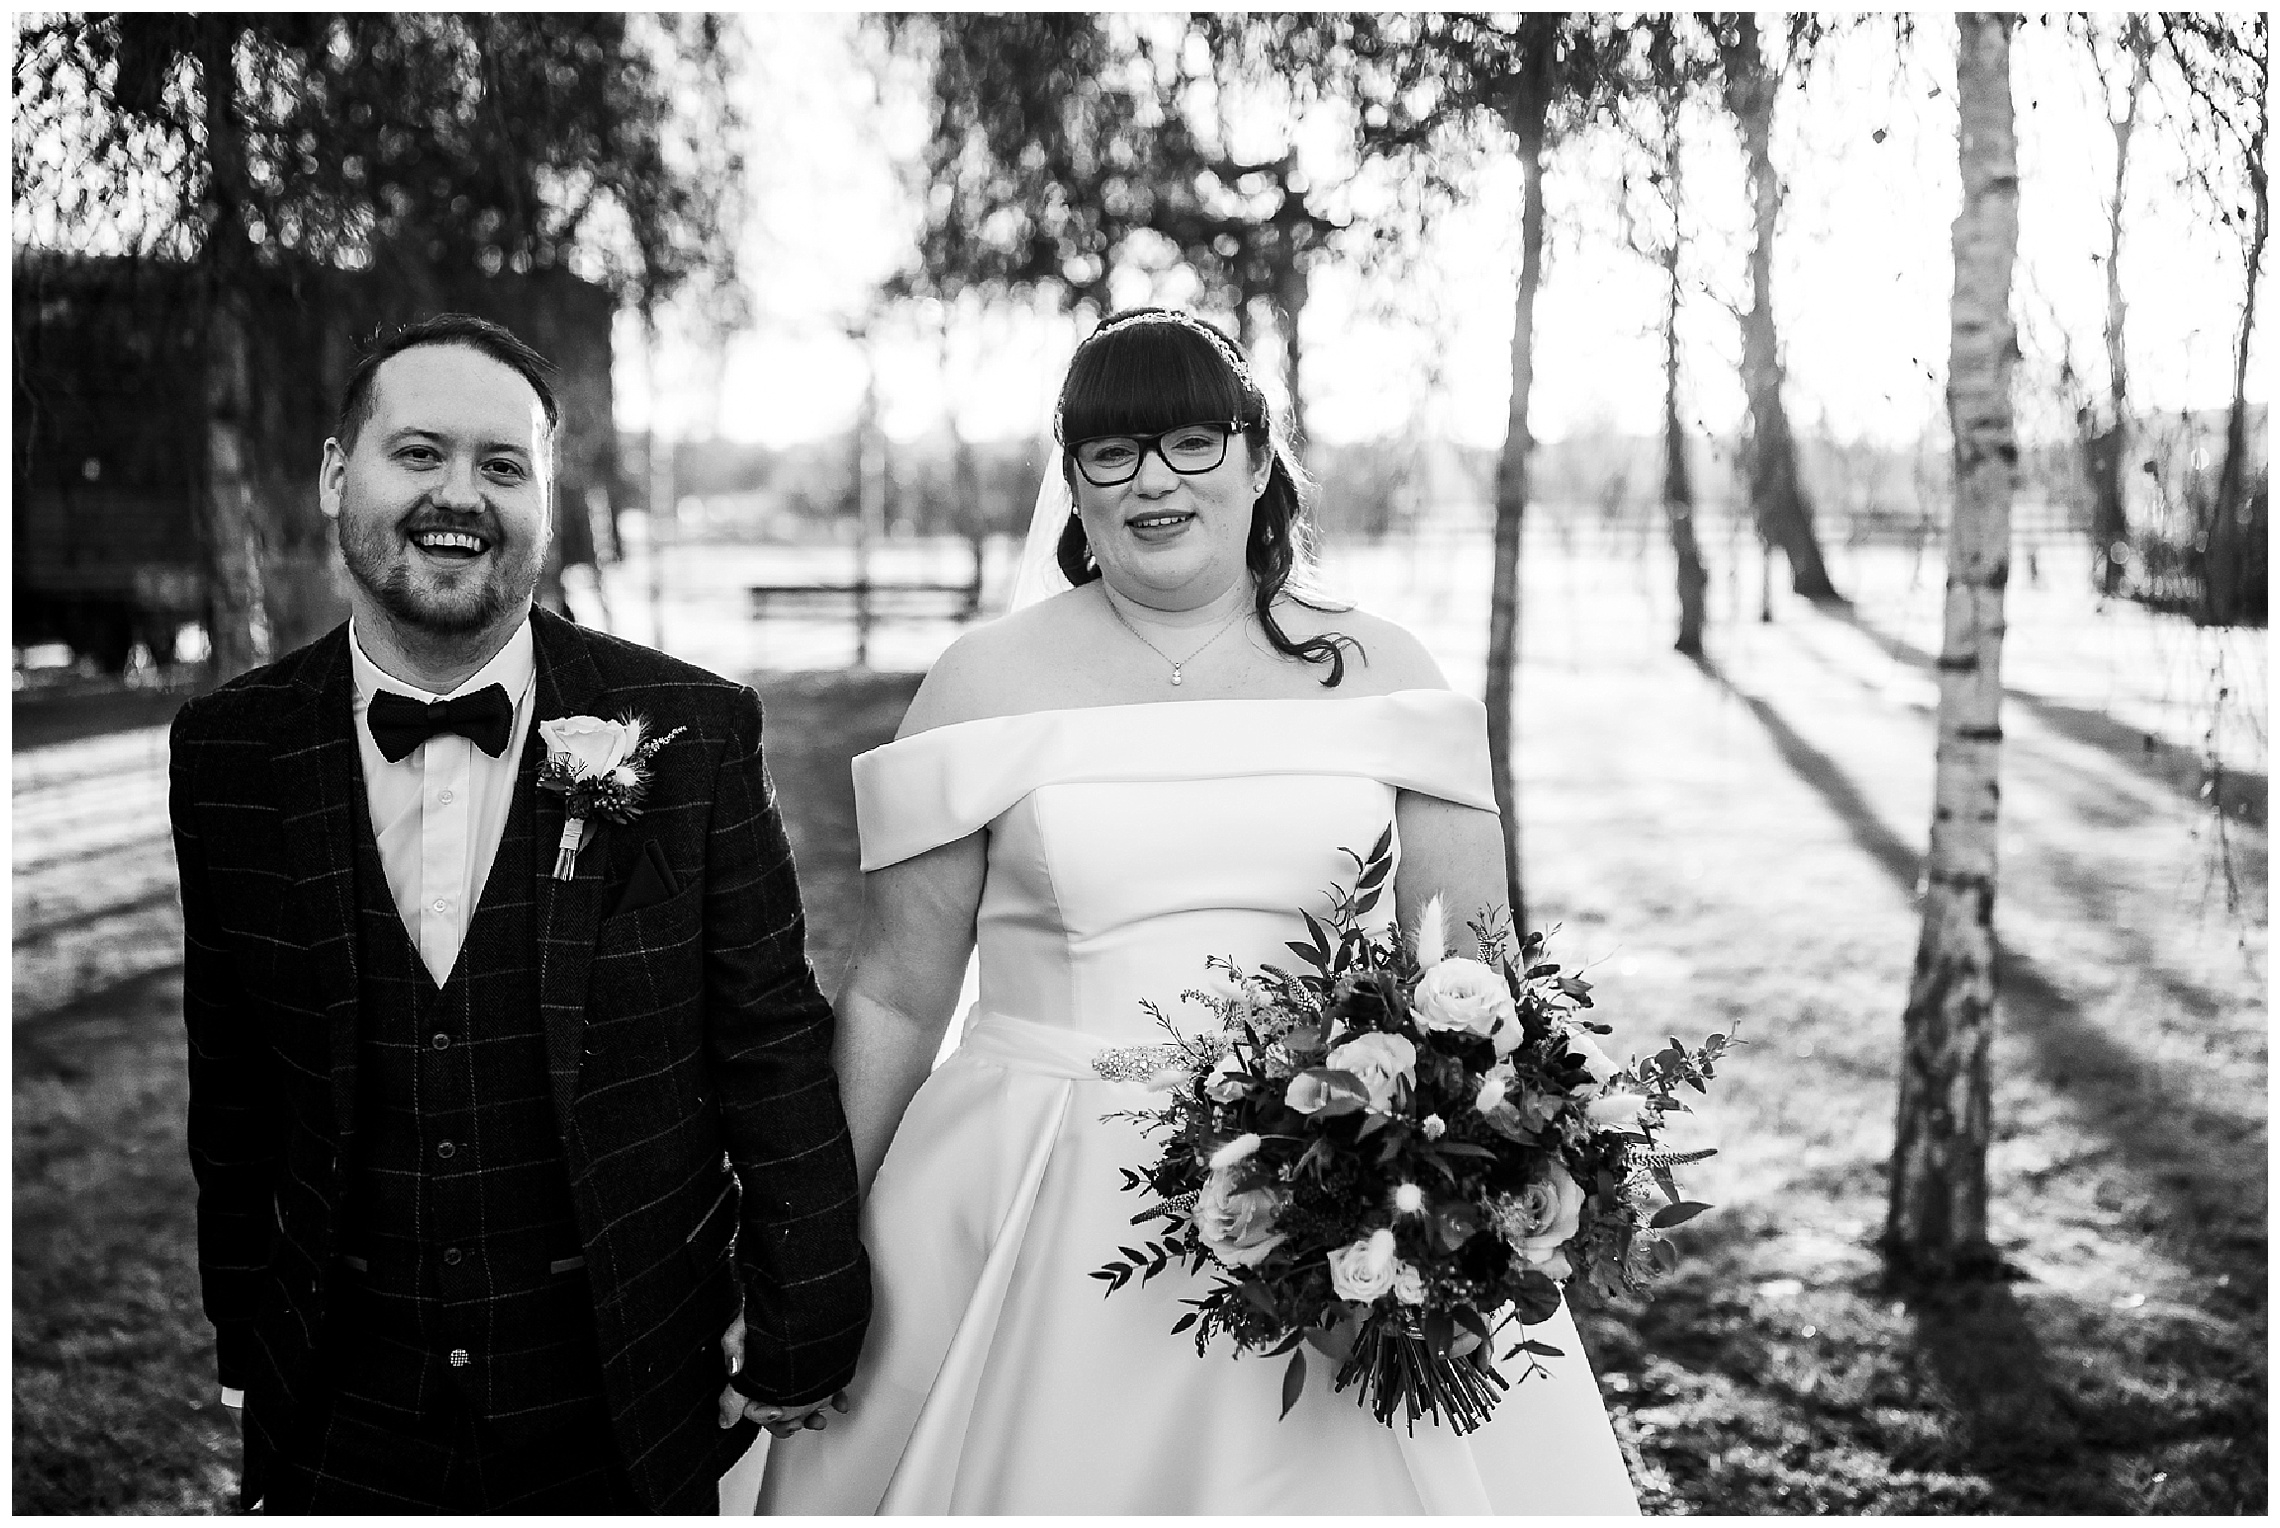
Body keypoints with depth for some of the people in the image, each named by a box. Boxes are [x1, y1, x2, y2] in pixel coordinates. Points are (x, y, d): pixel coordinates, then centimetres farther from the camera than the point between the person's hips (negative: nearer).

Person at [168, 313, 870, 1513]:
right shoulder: (229, 755, -5)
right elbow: (233, 1084, 3)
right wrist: (243, 1340, 9)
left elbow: (773, 1045, -6)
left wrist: (802, 1329, -3)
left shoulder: (692, 731, -11)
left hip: (631, 1401, -1)